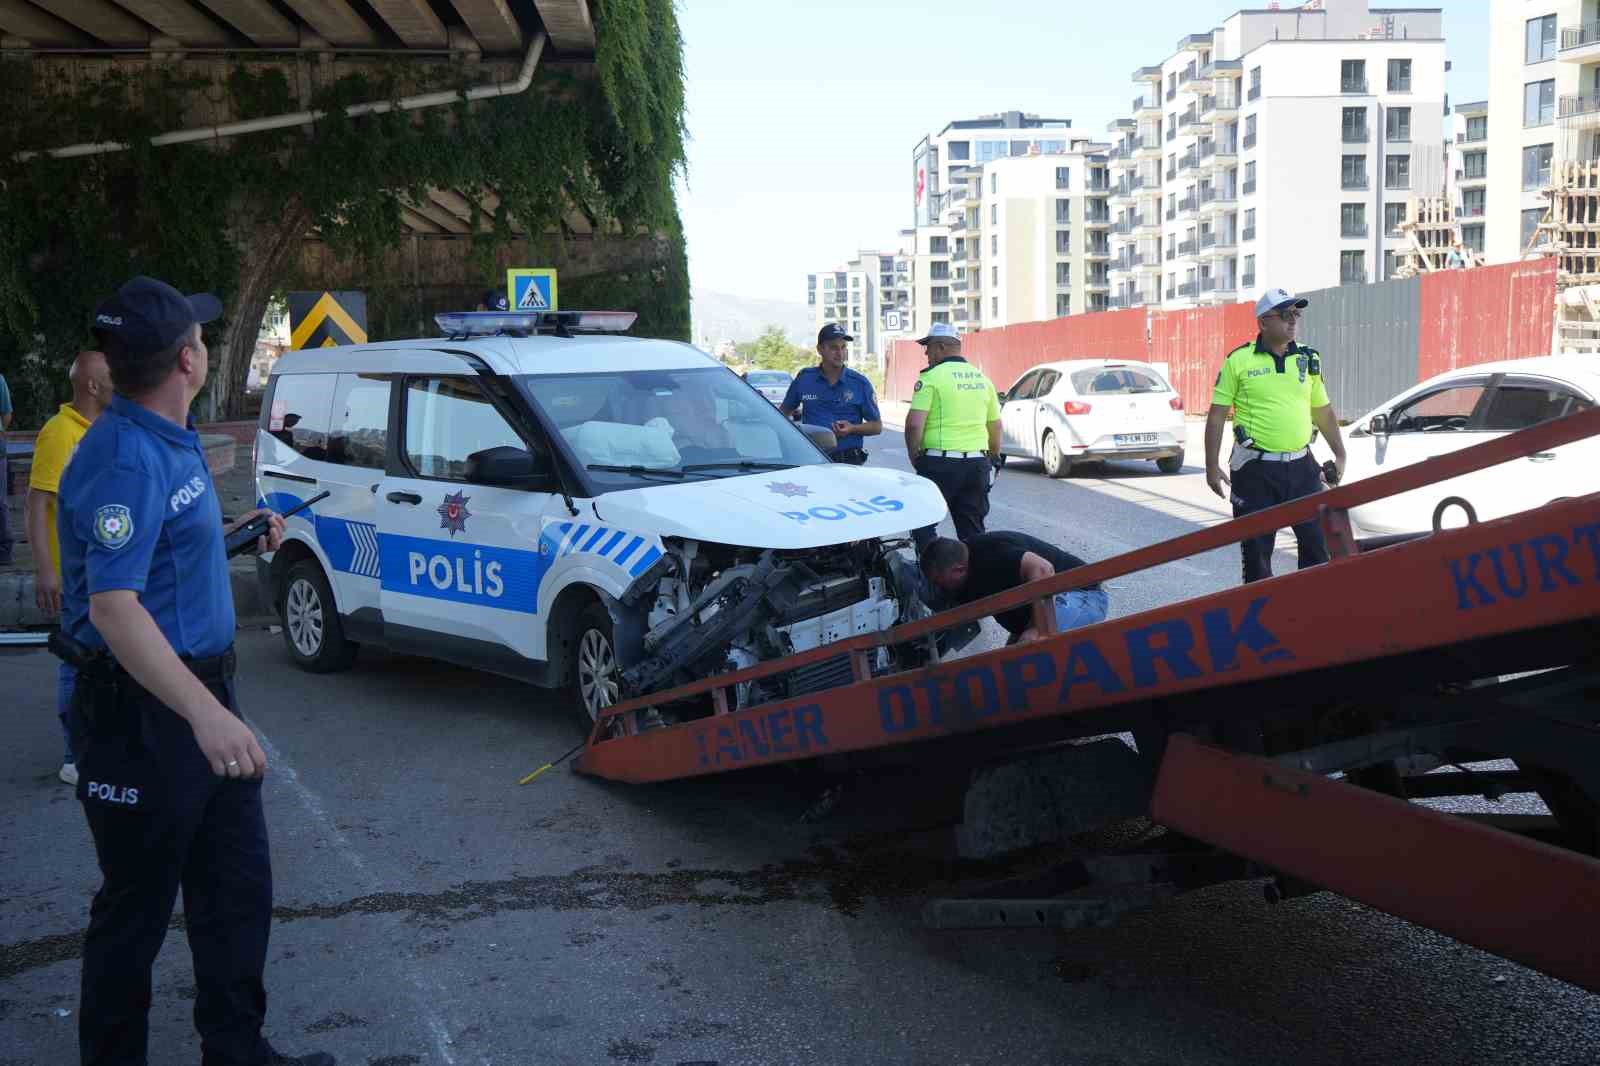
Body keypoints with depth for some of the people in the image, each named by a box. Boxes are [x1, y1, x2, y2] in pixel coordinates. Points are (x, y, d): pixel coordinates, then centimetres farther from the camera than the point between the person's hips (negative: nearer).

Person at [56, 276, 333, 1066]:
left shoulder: (173, 440, 9)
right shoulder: (125, 458, -23)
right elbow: (113, 608, -32)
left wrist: (241, 533, 17)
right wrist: (204, 712, -42)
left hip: (201, 690, 10)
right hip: (144, 713, -10)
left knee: (237, 889, 17)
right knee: (137, 910, 5)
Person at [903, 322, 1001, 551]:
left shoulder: (931, 378, -7)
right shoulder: (982, 379, 13)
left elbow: (914, 424, -15)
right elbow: (996, 427, 18)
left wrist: (915, 458, -3)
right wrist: (994, 459, 29)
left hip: (940, 462, -6)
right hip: (977, 463, 6)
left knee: (923, 523, 4)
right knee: (973, 531, 12)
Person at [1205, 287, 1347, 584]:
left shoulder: (1308, 358, 9)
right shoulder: (1239, 360, -4)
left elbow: (1324, 411, 17)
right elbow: (1216, 415, -3)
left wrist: (1340, 455, 11)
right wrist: (1212, 467, -7)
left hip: (1301, 467, 4)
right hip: (1255, 470, -4)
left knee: (1318, 540, 5)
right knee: (1256, 550, 4)